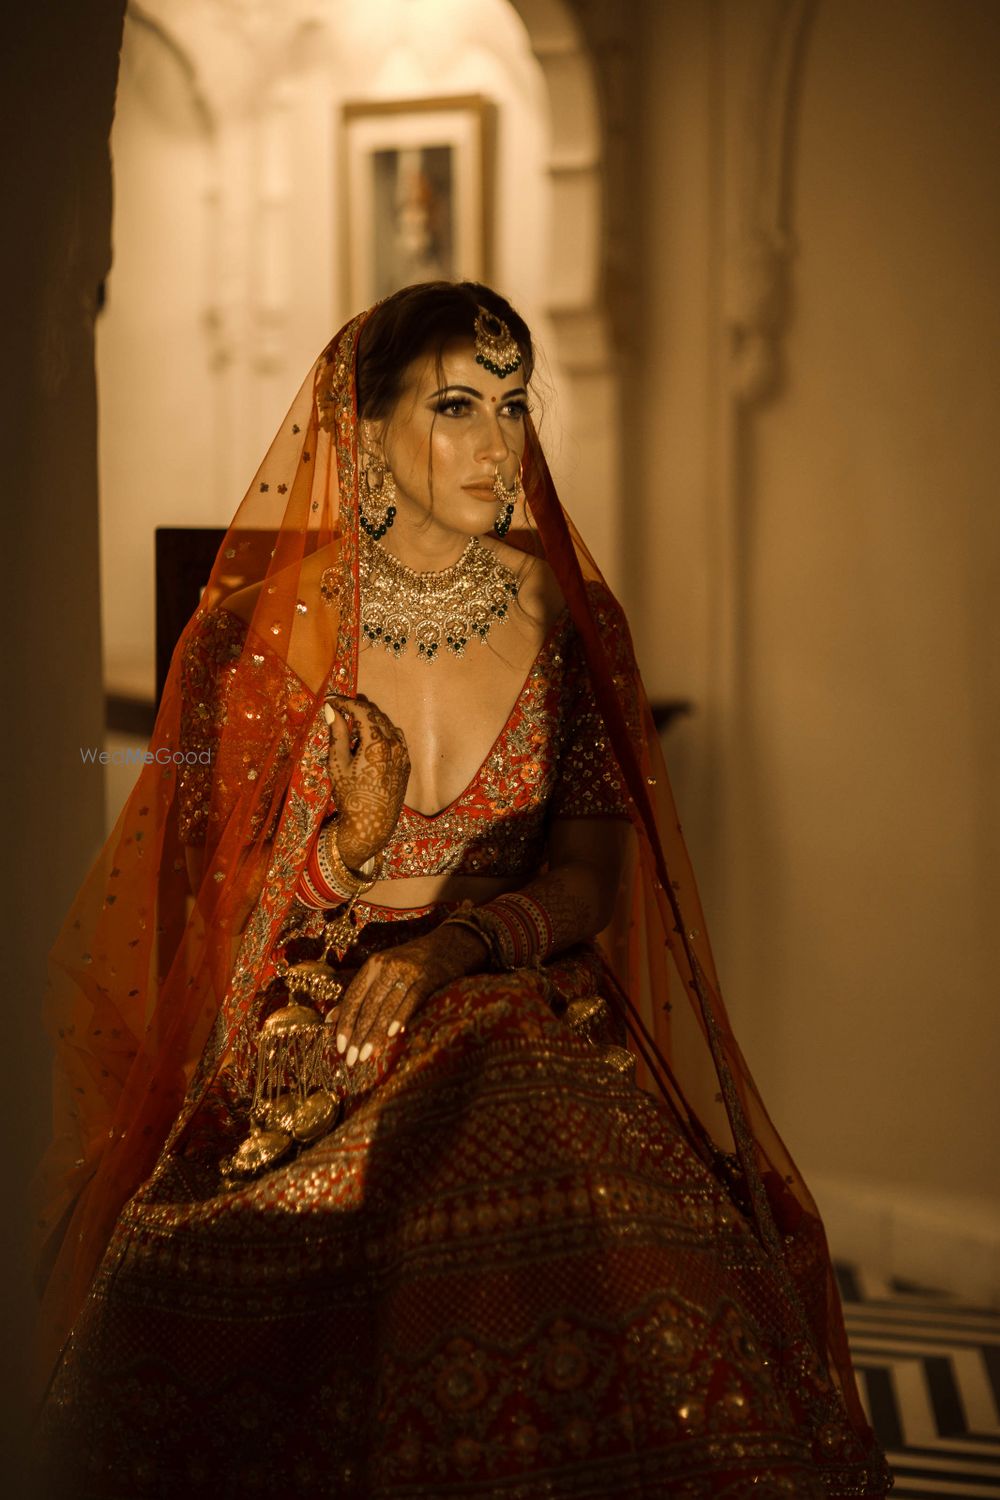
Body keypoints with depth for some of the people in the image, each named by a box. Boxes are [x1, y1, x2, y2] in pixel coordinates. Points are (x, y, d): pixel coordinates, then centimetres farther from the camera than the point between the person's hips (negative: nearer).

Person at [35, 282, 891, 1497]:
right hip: (304, 1028, 0)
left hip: (519, 1011, 1)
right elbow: (222, 888, 4)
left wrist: (454, 945, -14)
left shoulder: (562, 616, 5)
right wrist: (353, 820, -16)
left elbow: (590, 877, 5)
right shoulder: (276, 618, 0)